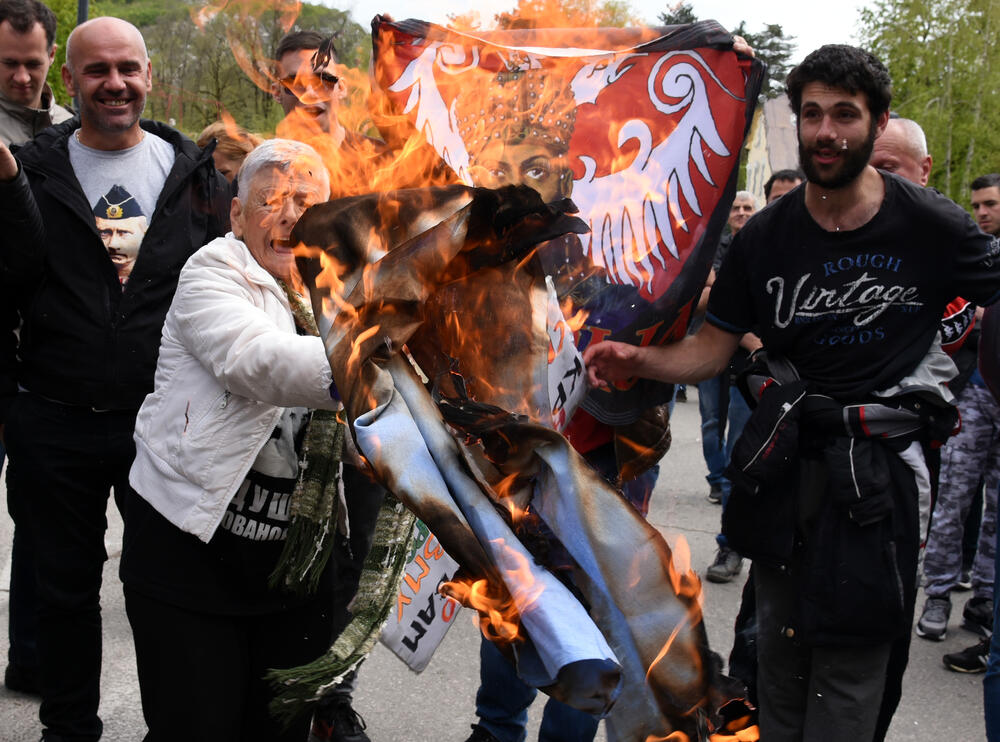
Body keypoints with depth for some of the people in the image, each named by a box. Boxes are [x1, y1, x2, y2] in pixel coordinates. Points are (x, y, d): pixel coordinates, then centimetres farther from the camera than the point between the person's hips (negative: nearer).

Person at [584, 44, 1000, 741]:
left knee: (848, 662, -1)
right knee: (781, 647, 15)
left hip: (881, 467, -3)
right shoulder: (766, 236, 0)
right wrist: (637, 360, -15)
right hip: (790, 459, 3)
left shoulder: (931, 225, -8)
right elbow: (712, 347, 3)